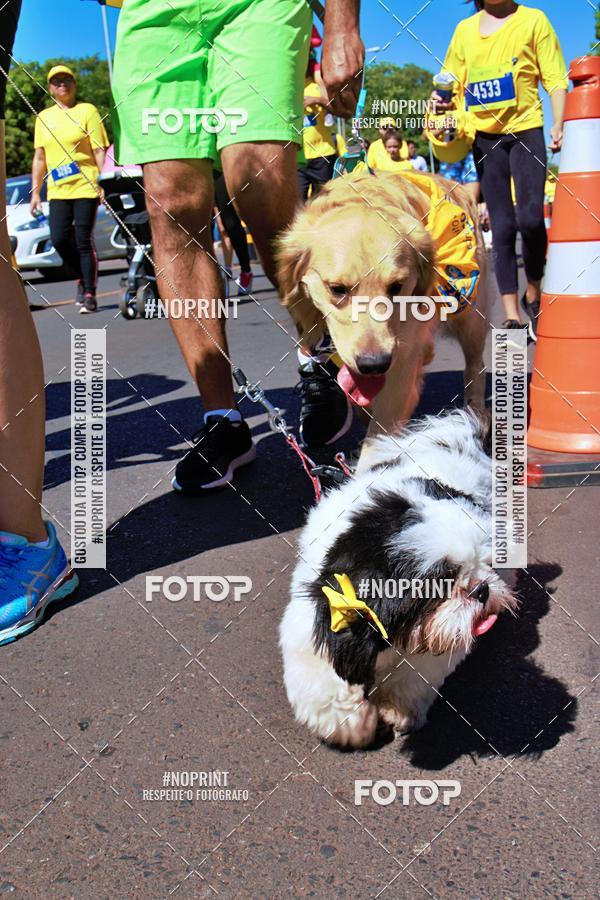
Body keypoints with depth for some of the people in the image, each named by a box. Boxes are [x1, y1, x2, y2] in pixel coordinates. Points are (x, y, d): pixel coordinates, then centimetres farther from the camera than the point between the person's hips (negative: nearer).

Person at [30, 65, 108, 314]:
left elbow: (100, 151, -3)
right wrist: (35, 192, 11)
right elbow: (39, 157, 17)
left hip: (86, 187, -4)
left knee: (83, 241, -6)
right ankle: (82, 278, 19)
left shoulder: (87, 111, 3)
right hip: (58, 190, 4)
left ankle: (89, 295, 2)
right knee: (59, 239, -6)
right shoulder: (43, 117, 16)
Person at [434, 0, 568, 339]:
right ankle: (512, 317, 3)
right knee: (502, 226, 0)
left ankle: (533, 292, 8)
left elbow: (555, 79, 2)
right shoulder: (465, 29, 12)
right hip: (485, 136, 3)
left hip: (526, 130, -2)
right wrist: (443, 101, -4)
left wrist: (559, 125, -12)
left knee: (530, 217, -18)